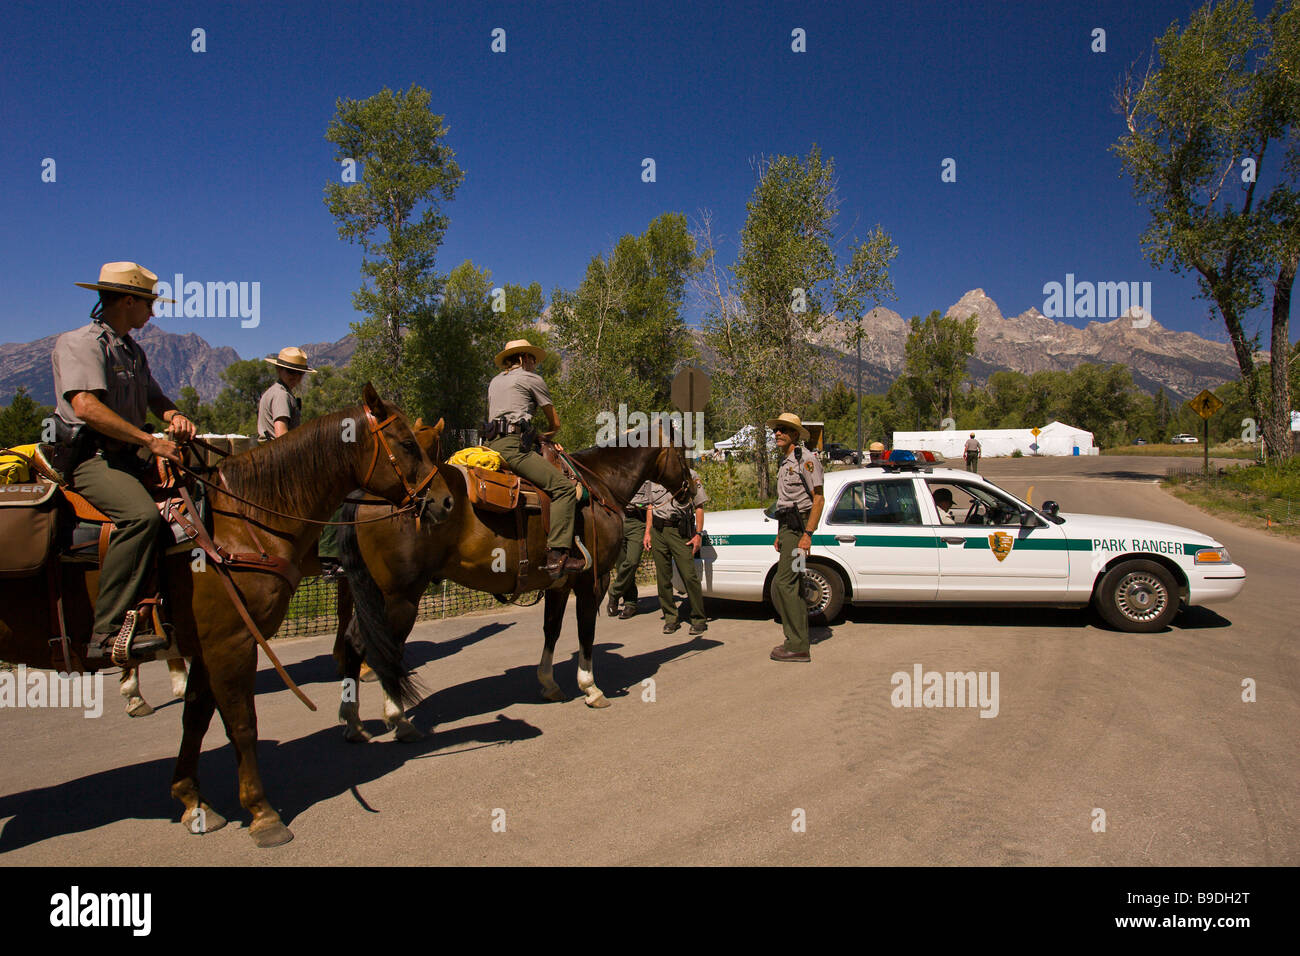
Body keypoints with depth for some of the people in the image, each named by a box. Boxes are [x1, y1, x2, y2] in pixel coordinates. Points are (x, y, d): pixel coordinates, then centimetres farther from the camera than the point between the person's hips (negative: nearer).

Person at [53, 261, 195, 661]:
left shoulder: (133, 351, 22)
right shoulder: (80, 343, -7)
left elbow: (155, 398, 23)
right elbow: (86, 407, -21)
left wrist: (175, 416, -3)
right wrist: (151, 441, -23)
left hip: (129, 458, 9)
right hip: (89, 457, -9)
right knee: (141, 513, -34)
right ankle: (108, 633, -35)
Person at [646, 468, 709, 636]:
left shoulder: (691, 476, 2)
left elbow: (699, 507, 1)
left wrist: (699, 534, -6)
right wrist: (648, 532, 11)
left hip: (680, 532, -4)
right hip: (658, 531, 4)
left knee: (689, 576, -9)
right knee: (663, 577, 5)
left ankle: (699, 619, 1)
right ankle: (670, 617, 16)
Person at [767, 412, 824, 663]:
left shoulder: (806, 461, -10)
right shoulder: (785, 463, 18)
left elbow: (818, 499, -16)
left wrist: (807, 534, -22)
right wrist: (780, 534, 21)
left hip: (798, 529, -10)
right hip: (787, 528, 10)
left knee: (782, 584, -14)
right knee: (794, 586, 10)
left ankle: (797, 646, -11)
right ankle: (798, 641, 16)